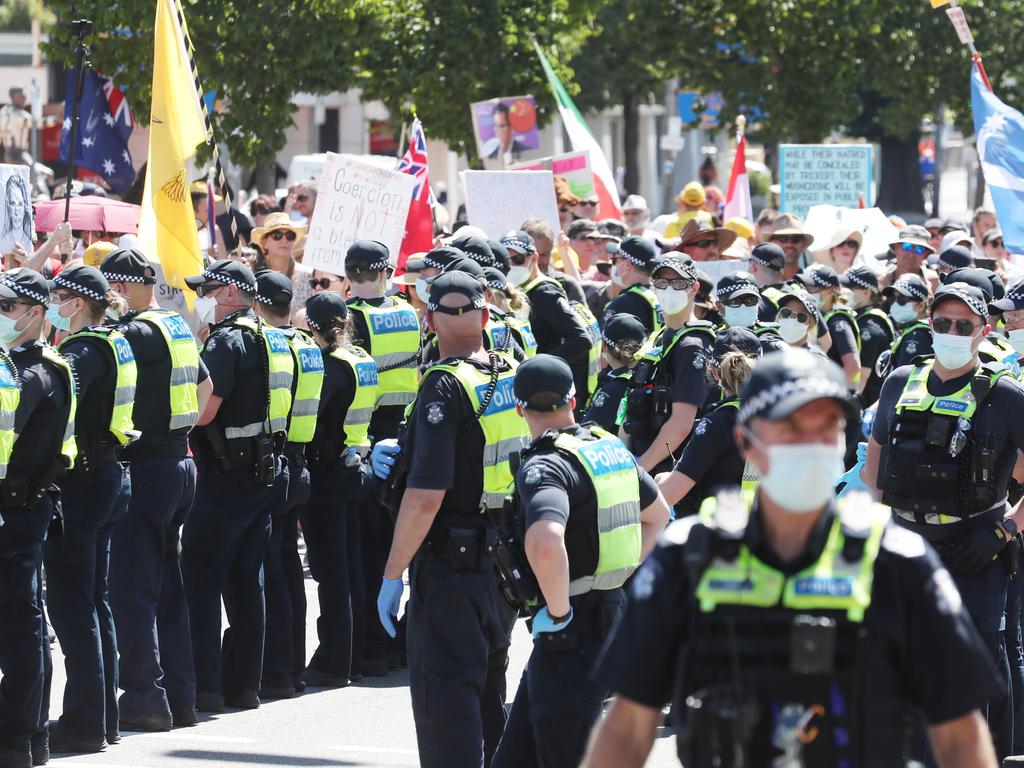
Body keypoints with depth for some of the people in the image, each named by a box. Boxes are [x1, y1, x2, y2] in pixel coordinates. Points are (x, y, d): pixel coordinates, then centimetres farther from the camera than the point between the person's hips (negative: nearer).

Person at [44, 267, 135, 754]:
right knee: (94, 599, 15)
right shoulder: (114, 344, 12)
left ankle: (84, 721, -6)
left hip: (80, 481, -10)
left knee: (69, 601, -6)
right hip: (109, 475, 10)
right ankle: (103, 716, 19)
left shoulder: (83, 351, -16)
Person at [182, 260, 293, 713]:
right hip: (266, 470, 9)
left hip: (228, 473, -9)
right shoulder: (273, 340, 14)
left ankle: (204, 687, -10)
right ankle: (244, 684, 14)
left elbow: (204, 411, -21)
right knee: (246, 581, 12)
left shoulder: (227, 340, -14)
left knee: (201, 577, -6)